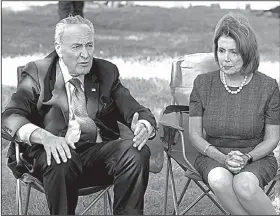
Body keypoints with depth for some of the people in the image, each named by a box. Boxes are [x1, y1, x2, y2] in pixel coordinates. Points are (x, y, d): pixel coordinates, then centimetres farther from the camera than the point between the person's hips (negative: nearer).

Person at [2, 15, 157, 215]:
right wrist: (44, 136, -28)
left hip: (100, 153, 3)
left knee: (137, 152, -27)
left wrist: (144, 127, -16)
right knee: (61, 159, -37)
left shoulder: (107, 71, 15)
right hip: (59, 153, -3)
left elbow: (136, 111, 12)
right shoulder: (38, 73, 5)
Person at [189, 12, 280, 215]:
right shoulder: (203, 83, 0)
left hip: (256, 157, -1)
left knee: (244, 185, -35)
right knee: (219, 180, -35)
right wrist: (222, 158, -14)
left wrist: (247, 158, -17)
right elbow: (195, 133, 2)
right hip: (213, 156, 2)